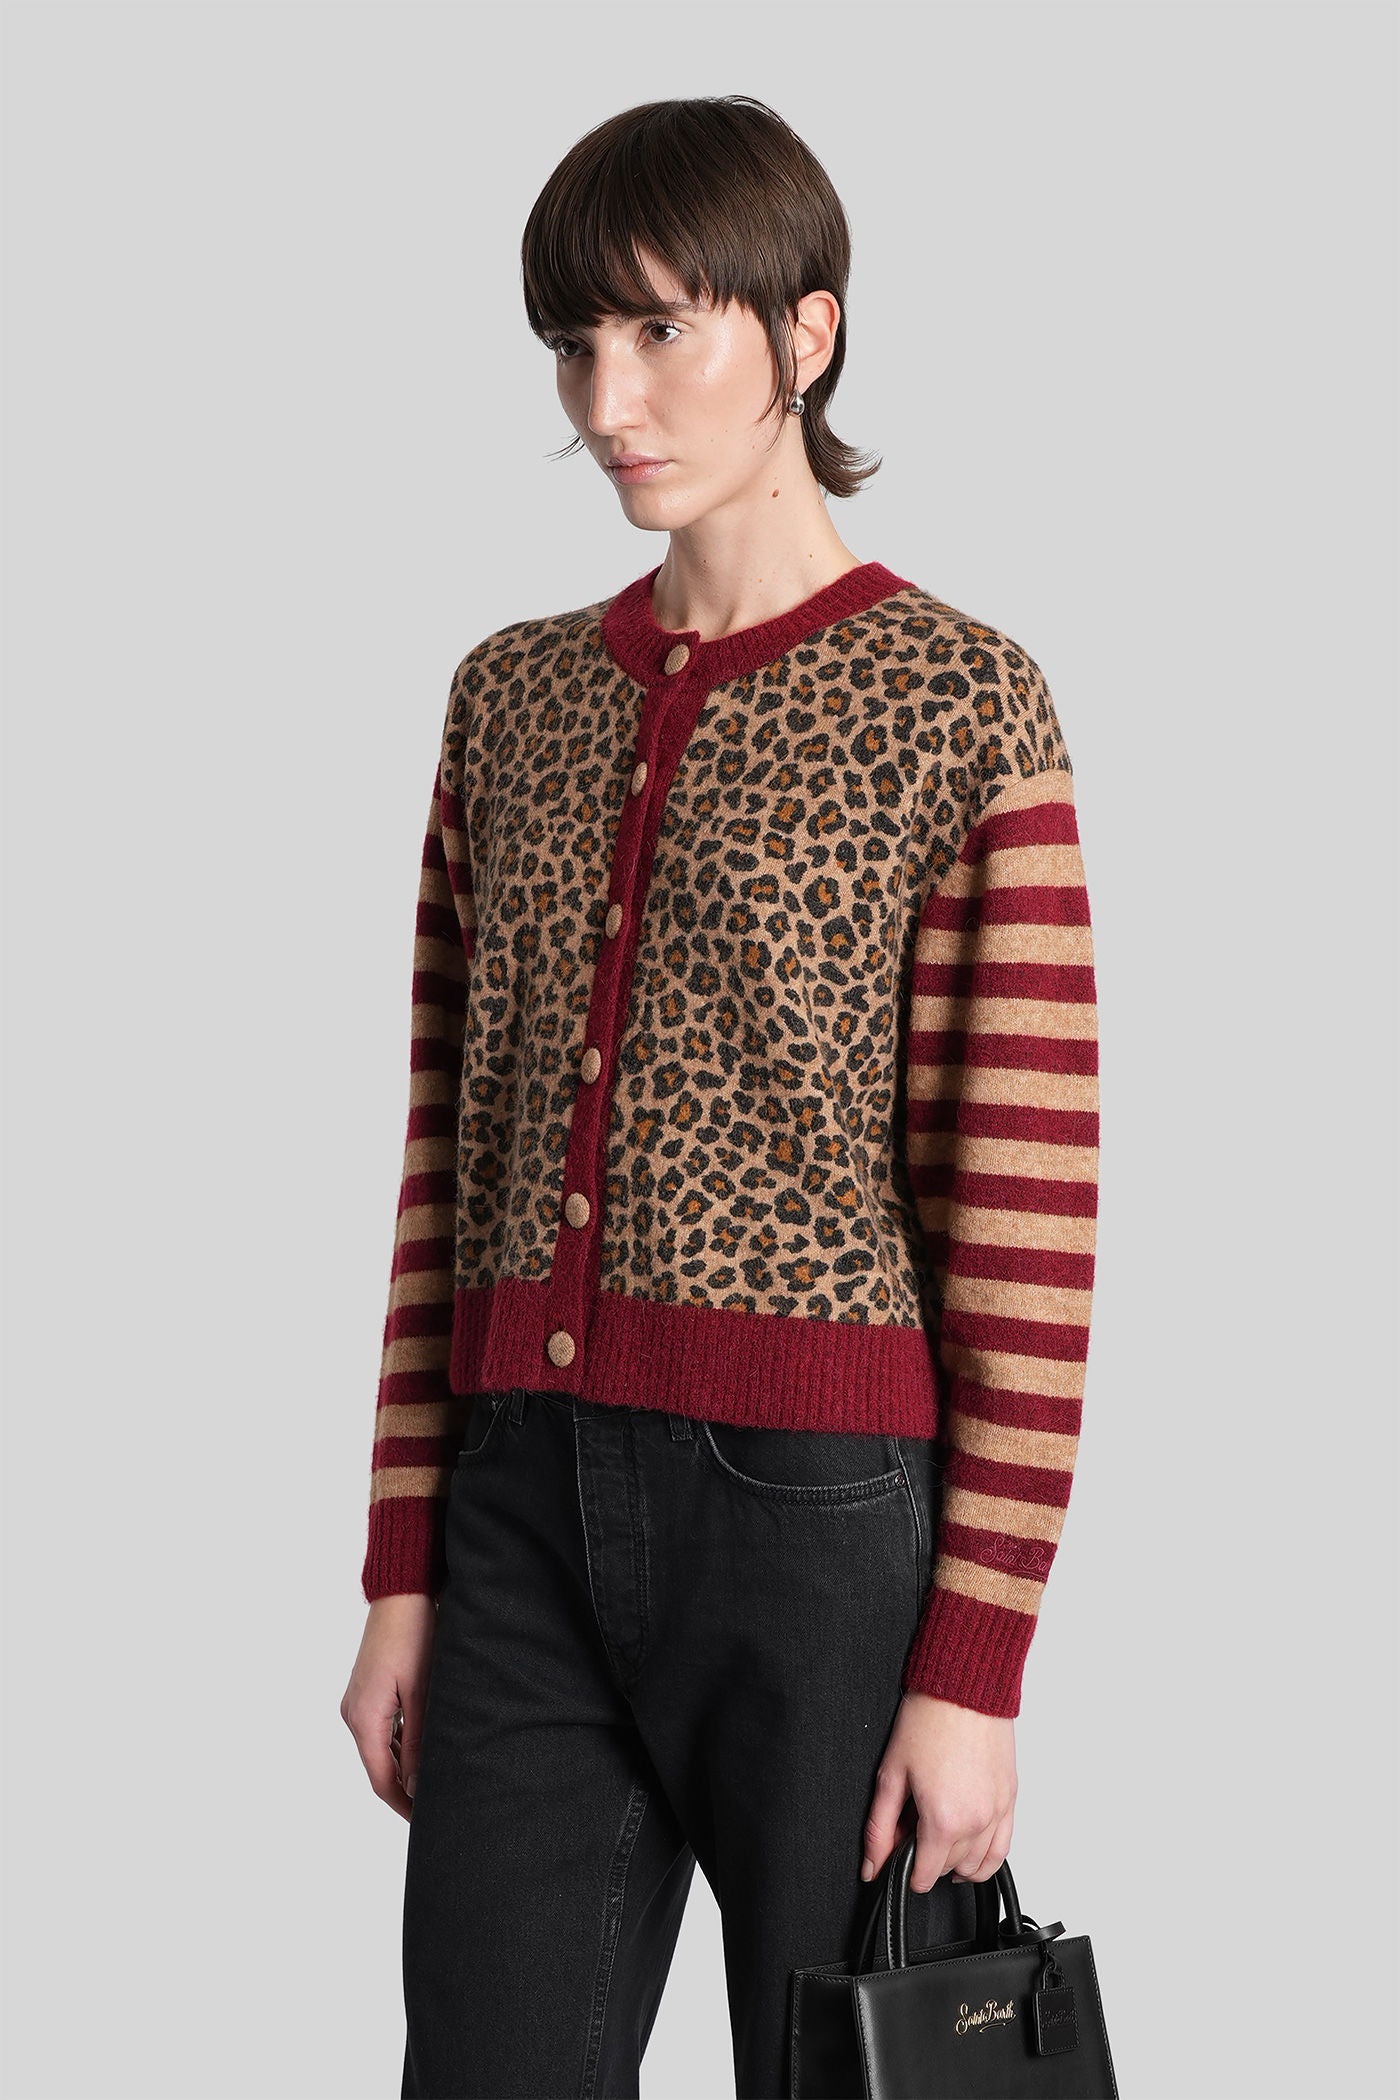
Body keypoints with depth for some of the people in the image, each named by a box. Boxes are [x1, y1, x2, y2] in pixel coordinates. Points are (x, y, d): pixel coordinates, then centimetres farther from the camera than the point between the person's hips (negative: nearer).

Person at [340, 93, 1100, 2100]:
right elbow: (451, 1152, 13)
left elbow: (1029, 1227, -7)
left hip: (831, 1502, -4)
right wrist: (403, 1572, 9)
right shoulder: (516, 696, 12)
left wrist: (976, 1669, -11)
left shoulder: (963, 708, -4)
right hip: (532, 1513, 5)